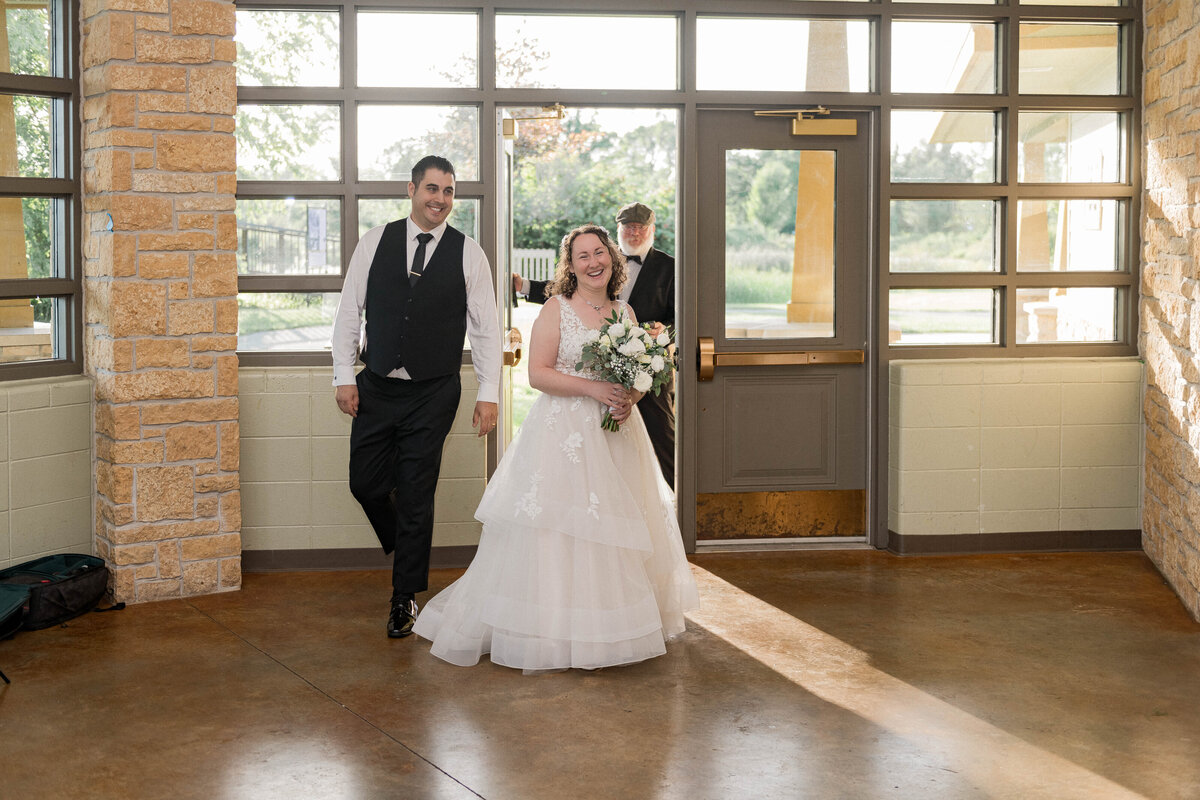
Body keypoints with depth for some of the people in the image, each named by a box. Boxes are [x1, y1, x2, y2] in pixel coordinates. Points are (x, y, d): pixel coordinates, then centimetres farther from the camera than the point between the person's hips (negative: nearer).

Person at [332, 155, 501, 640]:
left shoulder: (468, 254, -1)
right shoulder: (375, 242, 2)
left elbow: (485, 327, 0)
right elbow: (350, 310, 5)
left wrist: (489, 393, -5)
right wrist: (344, 375, -1)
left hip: (433, 394, -2)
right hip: (377, 388, 2)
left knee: (416, 496, 2)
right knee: (365, 482, 7)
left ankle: (405, 598, 17)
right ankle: (405, 548, 38)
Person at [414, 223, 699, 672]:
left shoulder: (624, 312, 11)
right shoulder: (556, 310, -4)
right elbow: (538, 373, -10)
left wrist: (630, 398, -6)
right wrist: (593, 388, -20)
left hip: (616, 433, 6)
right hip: (563, 433, -5)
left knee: (614, 528, 9)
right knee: (557, 533, -5)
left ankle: (609, 628, 22)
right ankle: (553, 632, 4)